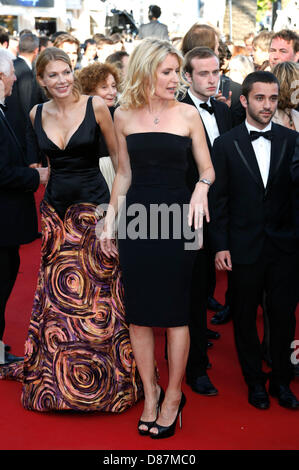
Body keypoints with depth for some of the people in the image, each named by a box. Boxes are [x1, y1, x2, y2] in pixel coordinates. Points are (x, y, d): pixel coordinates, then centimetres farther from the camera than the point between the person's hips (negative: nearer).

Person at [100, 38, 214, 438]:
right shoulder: (123, 115, 6)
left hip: (176, 217, -2)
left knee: (175, 310, 2)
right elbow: (124, 173, 13)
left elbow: (207, 168, 4)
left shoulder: (187, 114, 0)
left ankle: (173, 396, 17)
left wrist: (201, 187, -19)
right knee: (139, 310, 6)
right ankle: (150, 394, 21)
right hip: (136, 217, 2)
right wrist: (110, 219, 7)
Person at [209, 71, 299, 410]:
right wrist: (220, 246, -5)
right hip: (244, 248, -1)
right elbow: (218, 199, -1)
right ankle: (255, 381, 27)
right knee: (245, 317, 10)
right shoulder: (226, 144, 0)